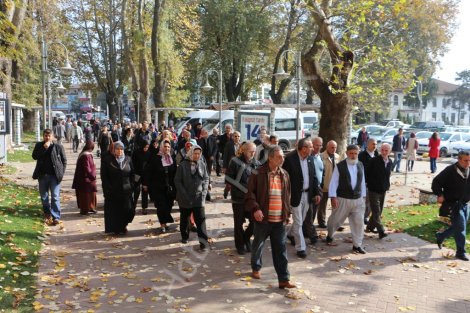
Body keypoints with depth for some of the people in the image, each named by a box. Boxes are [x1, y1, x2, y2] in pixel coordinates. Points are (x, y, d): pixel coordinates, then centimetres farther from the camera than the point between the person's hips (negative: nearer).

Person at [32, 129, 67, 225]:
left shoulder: (58, 147, -1)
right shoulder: (39, 145, 6)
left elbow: (64, 161, 3)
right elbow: (34, 156, -9)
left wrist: (61, 173, -4)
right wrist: (44, 148, -17)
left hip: (55, 175, -3)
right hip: (42, 175, 3)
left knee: (55, 197, -8)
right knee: (44, 197, 14)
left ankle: (56, 217, -7)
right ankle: (47, 214, 32)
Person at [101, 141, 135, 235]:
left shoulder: (128, 159, 8)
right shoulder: (107, 160, -1)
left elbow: (132, 174, 10)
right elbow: (104, 176, -3)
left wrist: (131, 186, 2)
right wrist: (108, 189, -10)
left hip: (126, 191, 2)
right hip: (113, 191, -2)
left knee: (129, 209, -2)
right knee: (114, 211, 2)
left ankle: (123, 225, 21)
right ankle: (116, 229, 15)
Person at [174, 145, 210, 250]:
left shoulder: (202, 164, 0)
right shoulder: (183, 165, -8)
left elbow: (206, 178, 9)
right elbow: (177, 181, -6)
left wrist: (204, 191, -2)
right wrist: (184, 194, -12)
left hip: (199, 197, 1)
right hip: (185, 198, -1)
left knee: (201, 218, -7)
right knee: (184, 218, 15)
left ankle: (203, 241, -5)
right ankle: (184, 236, 34)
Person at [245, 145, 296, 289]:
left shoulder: (284, 174, 8)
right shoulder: (258, 173, -8)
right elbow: (250, 192, -8)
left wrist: (287, 213, 14)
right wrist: (255, 208, -20)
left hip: (280, 219, 3)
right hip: (263, 218, -3)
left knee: (280, 250, 3)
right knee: (258, 245, 15)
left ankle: (284, 279, 7)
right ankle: (256, 268, 38)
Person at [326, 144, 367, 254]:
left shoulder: (360, 165, 6)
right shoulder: (339, 166, -9)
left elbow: (362, 182, 12)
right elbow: (333, 182, -9)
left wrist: (363, 196, 12)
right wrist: (333, 197, -15)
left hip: (358, 199, 4)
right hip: (343, 199, -3)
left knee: (359, 222, 2)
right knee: (336, 220, 11)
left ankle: (357, 245, 15)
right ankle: (330, 236, 38)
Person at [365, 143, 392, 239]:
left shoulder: (390, 162, 6)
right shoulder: (373, 161, -13)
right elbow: (366, 173, -9)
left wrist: (387, 185, 10)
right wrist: (369, 183, -7)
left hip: (383, 190, 6)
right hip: (373, 190, -6)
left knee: (379, 211, 14)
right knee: (376, 211, -10)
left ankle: (370, 226, 30)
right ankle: (381, 231, -12)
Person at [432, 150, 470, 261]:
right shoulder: (450, 171, -14)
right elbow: (436, 182, -10)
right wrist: (440, 195, -17)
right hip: (453, 203, -6)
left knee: (457, 227, 16)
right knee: (460, 227, -8)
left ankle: (440, 236, 39)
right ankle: (461, 252, 2)